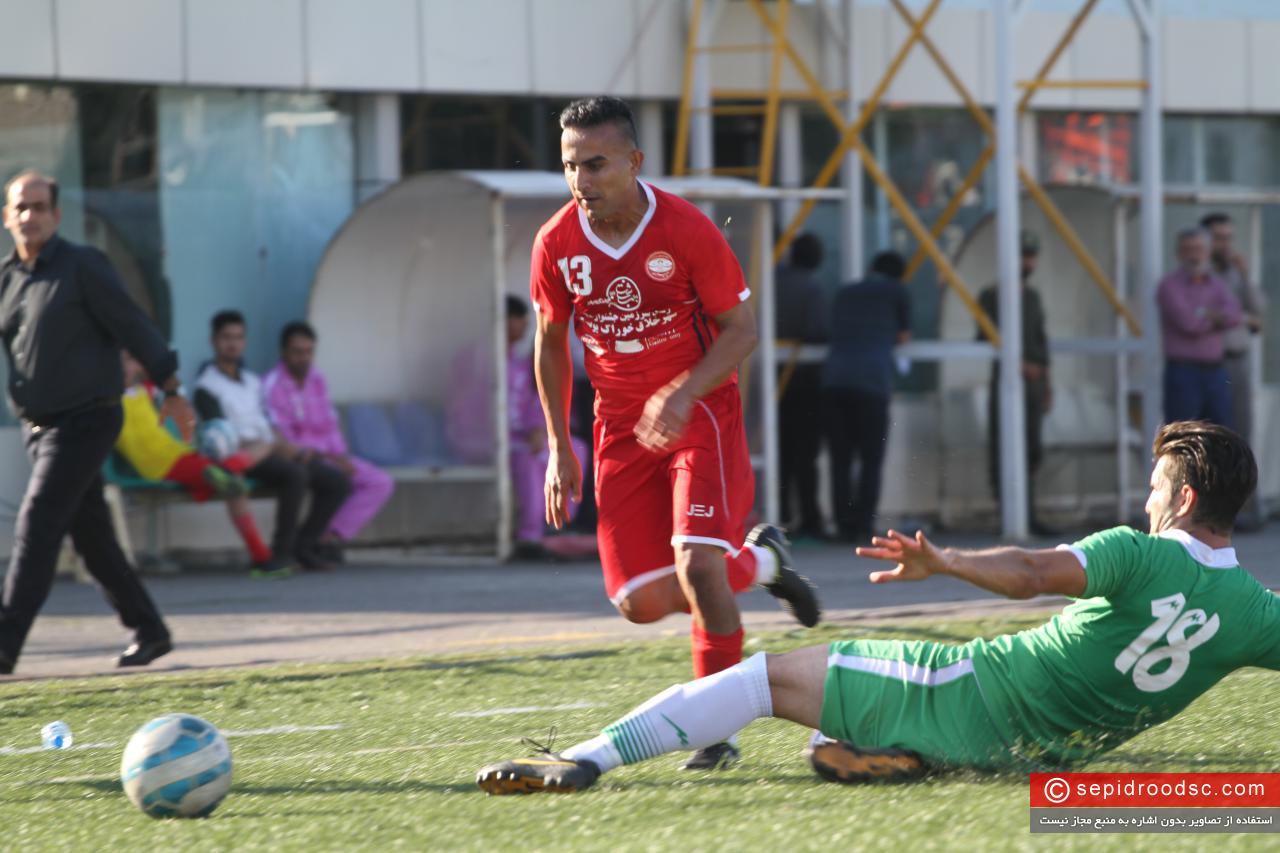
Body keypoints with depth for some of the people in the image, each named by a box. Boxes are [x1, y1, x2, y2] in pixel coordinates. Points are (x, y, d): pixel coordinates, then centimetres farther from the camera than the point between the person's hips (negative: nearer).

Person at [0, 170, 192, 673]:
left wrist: (171, 389, -6)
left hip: (85, 420, -7)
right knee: (89, 535, 11)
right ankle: (148, 631, 23)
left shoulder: (83, 267, -8)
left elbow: (132, 326, -7)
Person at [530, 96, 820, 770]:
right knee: (645, 603, -3)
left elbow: (741, 329, -9)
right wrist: (559, 447, 7)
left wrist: (683, 393, -26)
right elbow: (550, 344, 9)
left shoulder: (686, 232, -17)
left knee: (697, 566, -21)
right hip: (622, 428, 4)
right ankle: (759, 560, 27)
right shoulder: (556, 245, -7)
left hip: (701, 412, -4)